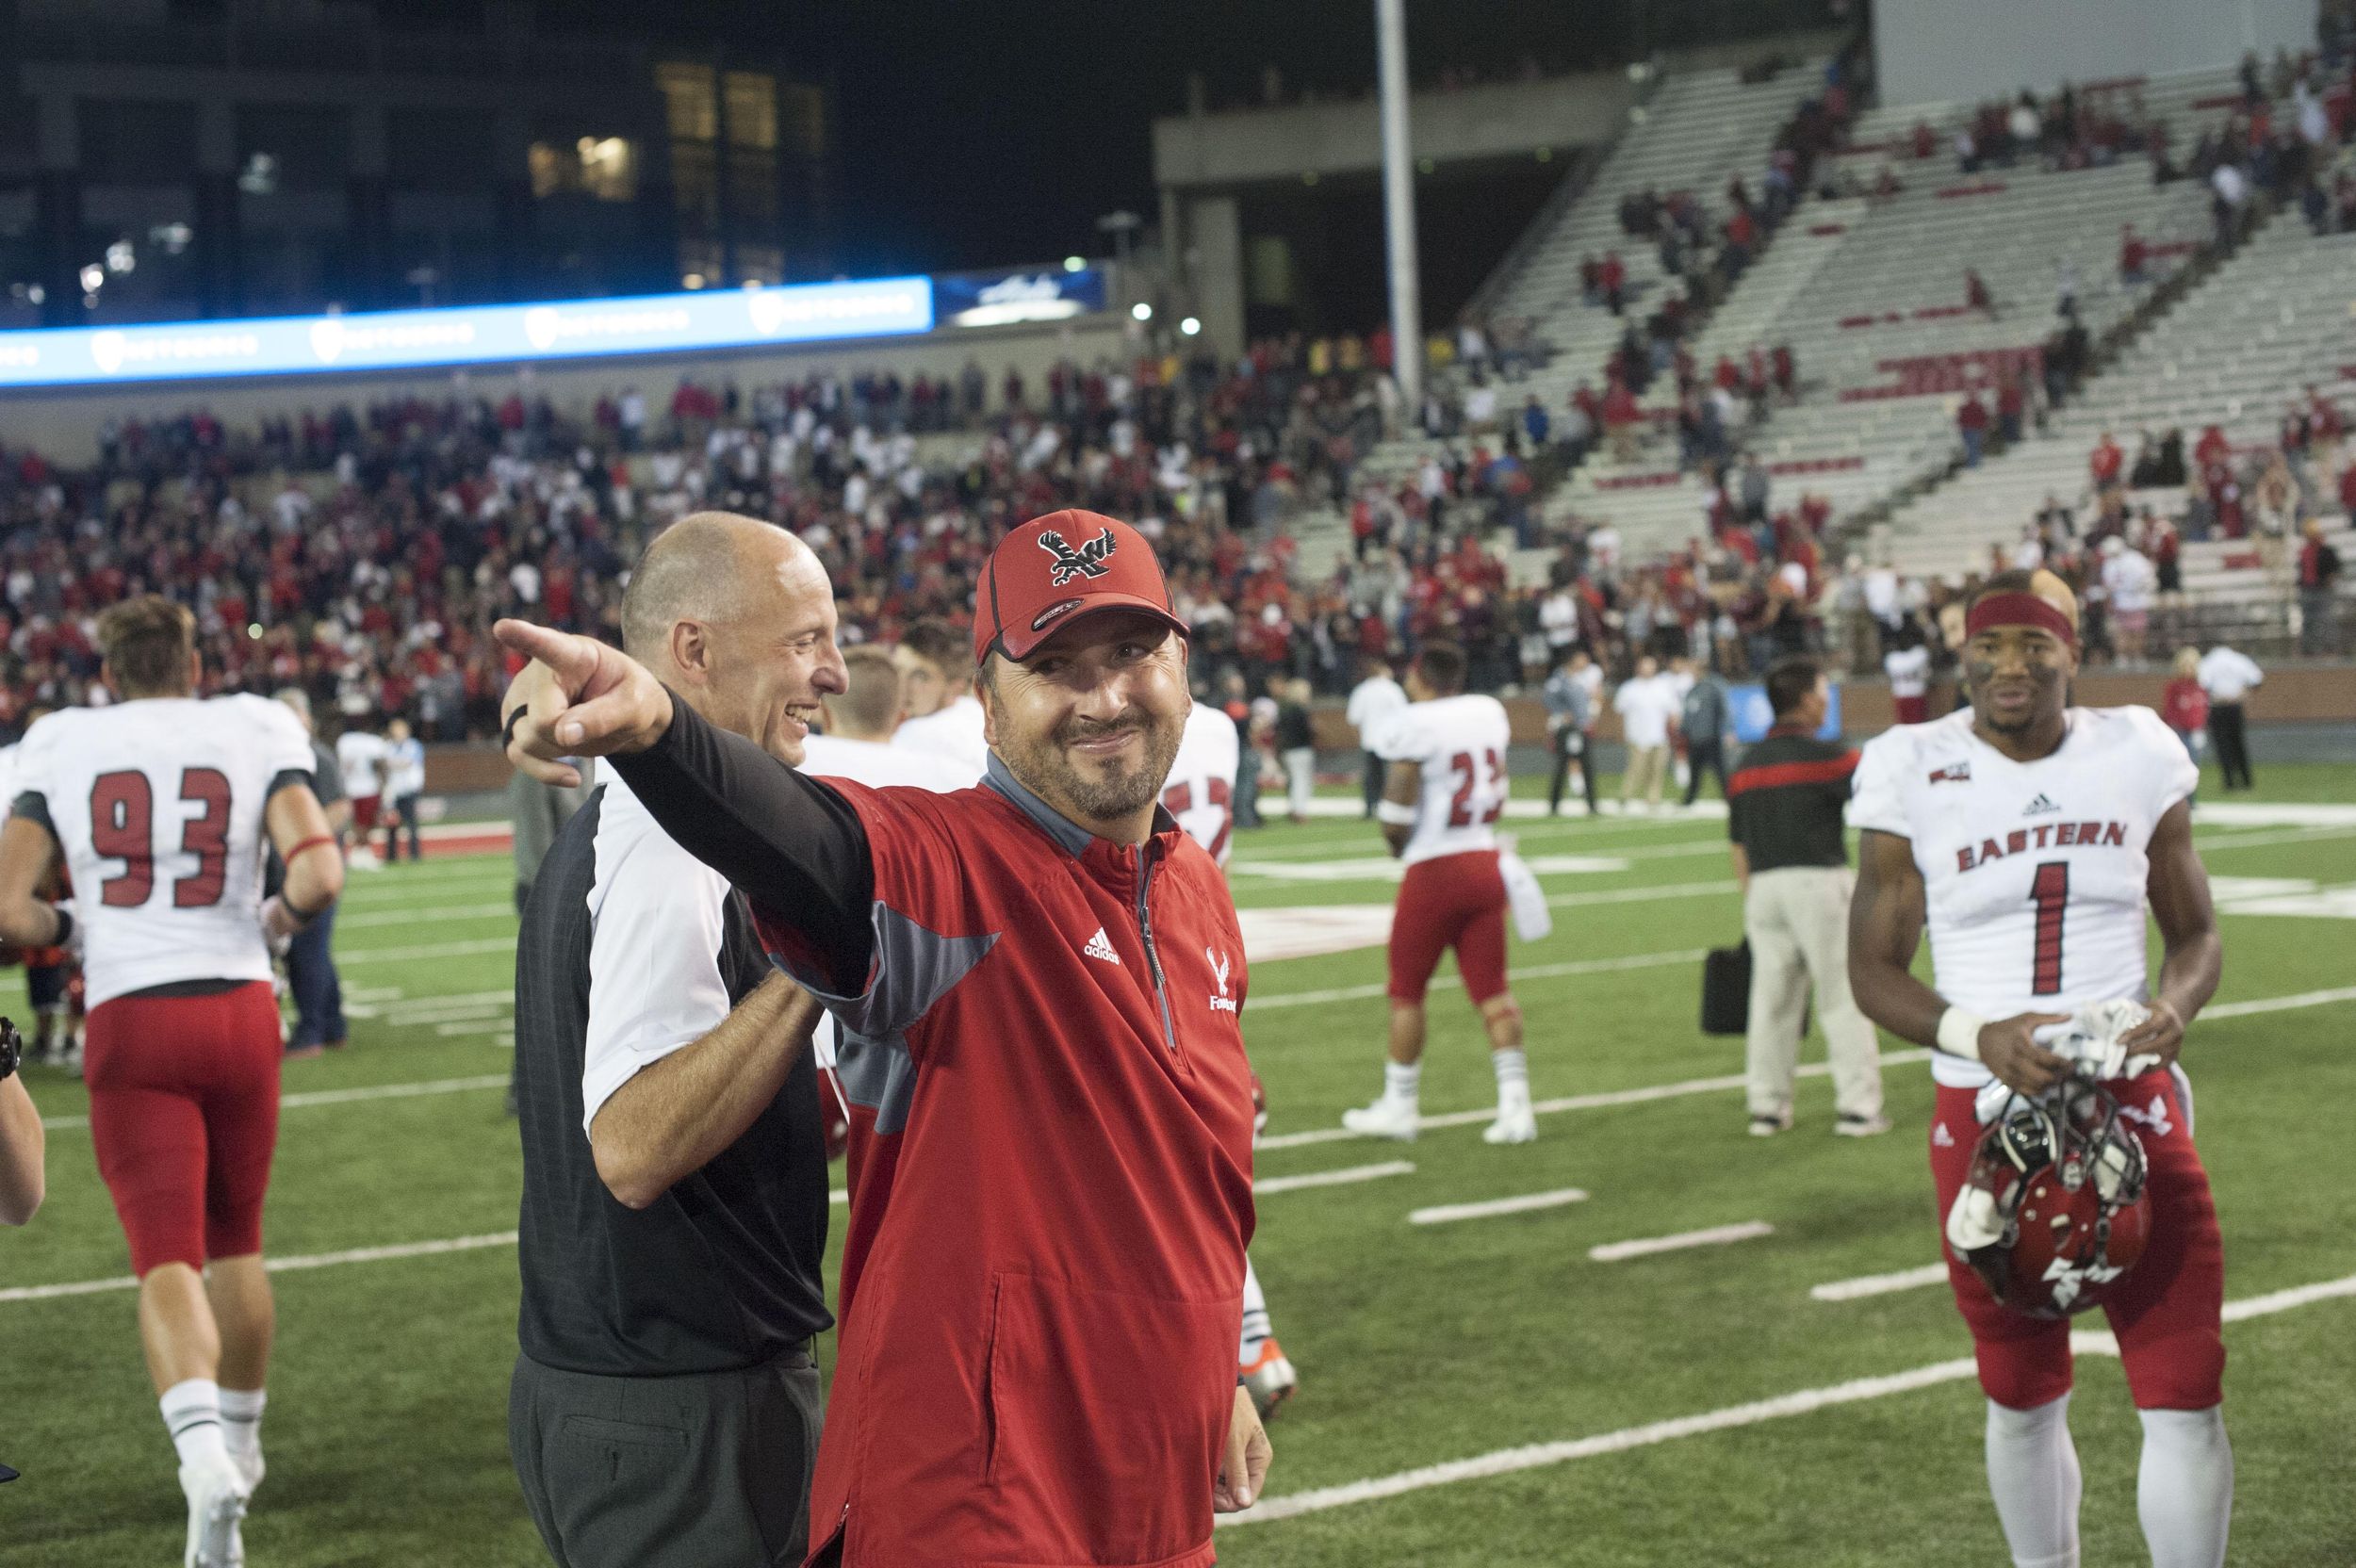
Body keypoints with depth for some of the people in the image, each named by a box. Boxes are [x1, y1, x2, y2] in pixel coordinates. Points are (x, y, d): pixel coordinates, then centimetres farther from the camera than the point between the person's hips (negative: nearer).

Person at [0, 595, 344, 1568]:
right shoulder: (256, 732, 3)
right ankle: (239, 1443, 35)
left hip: (130, 1020, -1)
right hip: (240, 1010, 1)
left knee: (166, 1260, -3)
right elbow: (319, 874, -10)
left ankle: (203, 1452, -27)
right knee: (235, 1242, 20)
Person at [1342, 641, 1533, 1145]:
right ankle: (1514, 1104, 2)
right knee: (1491, 988, 7)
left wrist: (1397, 842, 8)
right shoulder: (1489, 713, 5)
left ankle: (1398, 1106, 14)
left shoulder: (1415, 726, -14)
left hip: (1434, 871, -6)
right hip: (1485, 862, 6)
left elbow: (1397, 815, -12)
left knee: (1407, 991, 7)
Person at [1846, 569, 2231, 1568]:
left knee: (2185, 1397, -5)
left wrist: (2174, 1006, -12)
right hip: (1987, 1110, -1)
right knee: (2023, 1399, 13)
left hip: (2132, 1100, 1)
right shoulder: (1913, 773, -5)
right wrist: (1979, 1037, -20)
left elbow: (2194, 932, 11)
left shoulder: (2138, 756, 1)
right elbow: (1872, 969, -2)